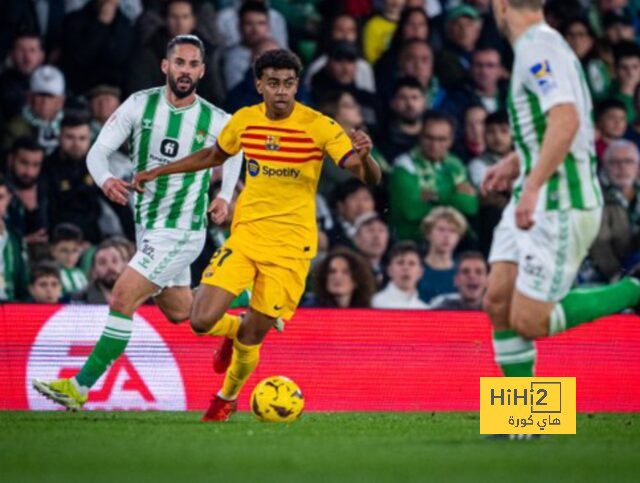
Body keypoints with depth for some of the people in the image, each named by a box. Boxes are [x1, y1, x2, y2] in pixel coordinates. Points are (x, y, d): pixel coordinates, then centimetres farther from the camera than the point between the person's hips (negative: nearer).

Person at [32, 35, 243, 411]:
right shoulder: (140, 105, -6)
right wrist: (105, 179, -31)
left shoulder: (216, 122, -10)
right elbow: (99, 151, -9)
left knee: (122, 300, -16)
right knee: (178, 312, 20)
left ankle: (81, 387, -11)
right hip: (147, 227, 5)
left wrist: (225, 197, 0)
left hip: (181, 232, -5)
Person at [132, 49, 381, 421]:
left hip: (291, 246, -3)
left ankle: (228, 398, 34)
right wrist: (159, 171, 20)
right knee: (203, 321, -12)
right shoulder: (244, 121, 0)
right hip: (245, 236, 3)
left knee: (249, 338, 1)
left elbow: (370, 178, -17)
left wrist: (364, 156, -40)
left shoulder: (319, 127, -13)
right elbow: (213, 156, 22)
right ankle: (235, 330, 27)